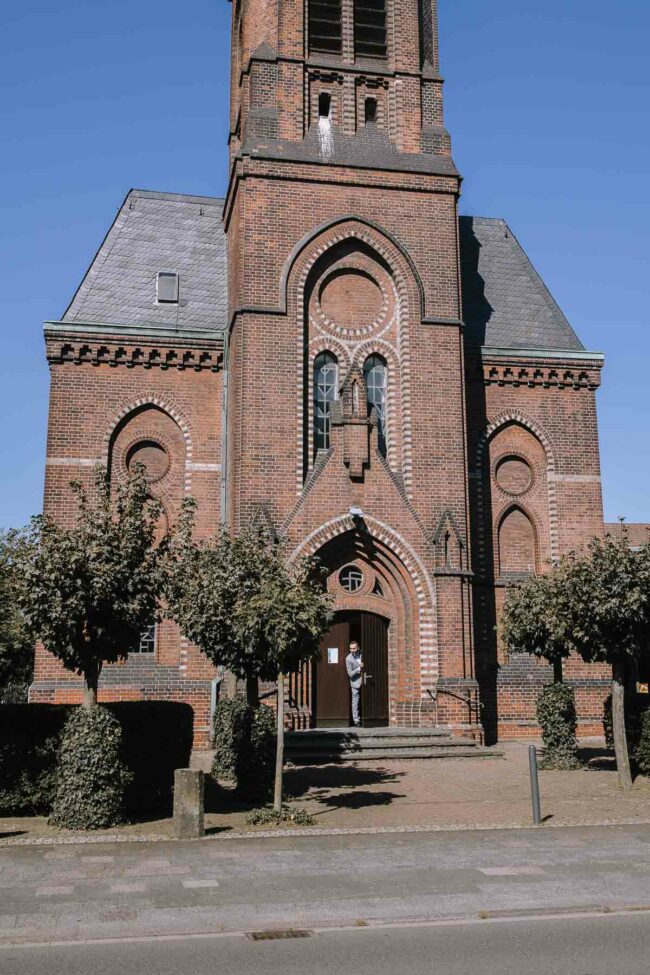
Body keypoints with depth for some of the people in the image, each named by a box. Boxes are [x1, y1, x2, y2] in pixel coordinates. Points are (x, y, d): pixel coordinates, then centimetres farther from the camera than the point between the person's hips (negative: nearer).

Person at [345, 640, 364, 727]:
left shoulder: (362, 654, -2)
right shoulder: (348, 658, -12)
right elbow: (350, 674, -14)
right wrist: (359, 668, -23)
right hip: (356, 683, -4)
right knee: (355, 702, 0)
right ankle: (356, 721, 8)